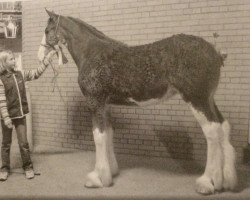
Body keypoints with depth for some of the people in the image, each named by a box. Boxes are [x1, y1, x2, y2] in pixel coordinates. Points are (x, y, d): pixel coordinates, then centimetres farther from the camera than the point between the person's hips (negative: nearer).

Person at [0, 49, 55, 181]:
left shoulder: (20, 74, 4)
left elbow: (37, 73, 7)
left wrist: (48, 58, 3)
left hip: (20, 115, 4)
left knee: (23, 143, 6)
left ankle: (28, 167, 18)